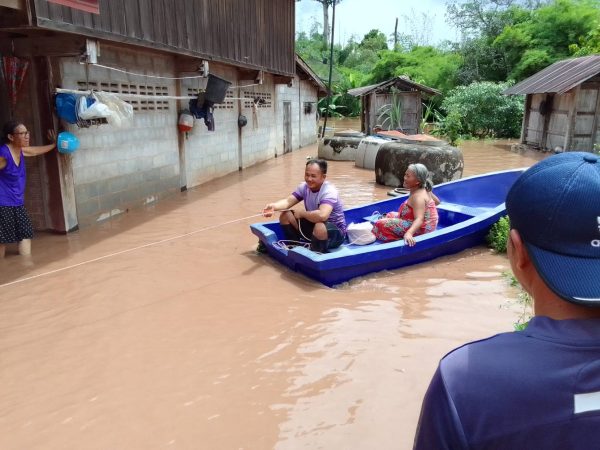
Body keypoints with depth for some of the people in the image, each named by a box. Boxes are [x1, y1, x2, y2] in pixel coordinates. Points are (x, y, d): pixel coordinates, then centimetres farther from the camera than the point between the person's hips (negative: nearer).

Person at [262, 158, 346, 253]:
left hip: (336, 231, -7)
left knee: (320, 227, -41)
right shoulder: (304, 186, -5)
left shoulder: (329, 192, -28)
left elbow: (322, 216, -44)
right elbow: (288, 201, -11)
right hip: (313, 224, 7)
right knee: (285, 216, -5)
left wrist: (301, 213, -27)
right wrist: (273, 206, -33)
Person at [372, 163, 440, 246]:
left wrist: (409, 233, -54)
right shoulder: (424, 190, 5)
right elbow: (437, 201, 21)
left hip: (420, 229, -11)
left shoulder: (418, 196, -25)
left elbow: (419, 219, -38)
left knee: (381, 224, -22)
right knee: (390, 215, 28)